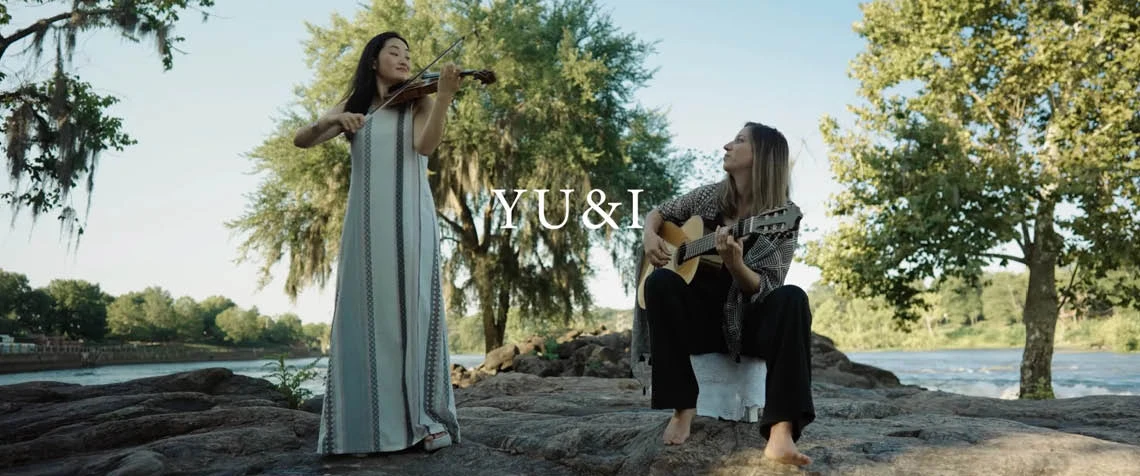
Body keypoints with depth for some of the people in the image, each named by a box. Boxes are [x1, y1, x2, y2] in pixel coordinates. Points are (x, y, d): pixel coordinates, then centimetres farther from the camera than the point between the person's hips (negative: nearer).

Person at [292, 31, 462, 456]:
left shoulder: (418, 103, 12)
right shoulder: (352, 107, 18)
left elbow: (426, 145, -8)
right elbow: (301, 140, 7)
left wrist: (444, 94, -21)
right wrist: (331, 120, -13)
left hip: (410, 220, -2)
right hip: (367, 223, 2)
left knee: (414, 313, -7)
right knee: (367, 317, -3)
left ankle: (424, 421, -5)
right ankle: (368, 427, 0)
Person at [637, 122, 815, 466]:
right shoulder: (709, 196, 2)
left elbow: (766, 290, -16)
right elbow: (657, 213, 17)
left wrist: (735, 264, -36)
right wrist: (650, 236, -6)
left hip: (748, 321, -2)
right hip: (699, 314, 2)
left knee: (791, 299, -33)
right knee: (660, 280, -28)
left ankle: (781, 433, -44)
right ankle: (683, 409, -25)